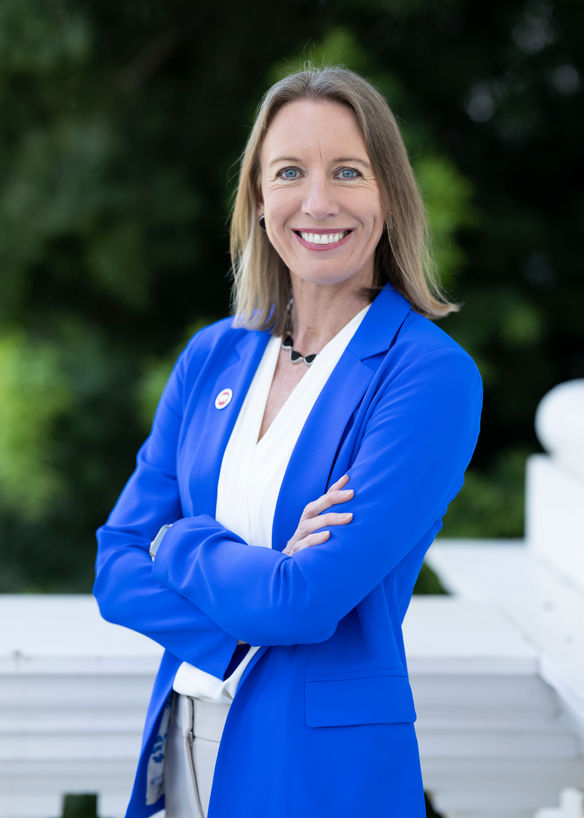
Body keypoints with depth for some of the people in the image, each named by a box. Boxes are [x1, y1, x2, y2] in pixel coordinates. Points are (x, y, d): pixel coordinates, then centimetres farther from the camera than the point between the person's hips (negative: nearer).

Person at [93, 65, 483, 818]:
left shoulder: (432, 375, -14)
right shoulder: (213, 355, 4)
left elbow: (308, 602, -22)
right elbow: (116, 570, 0)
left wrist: (183, 545, -6)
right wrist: (259, 573, -16)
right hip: (181, 750, 5)